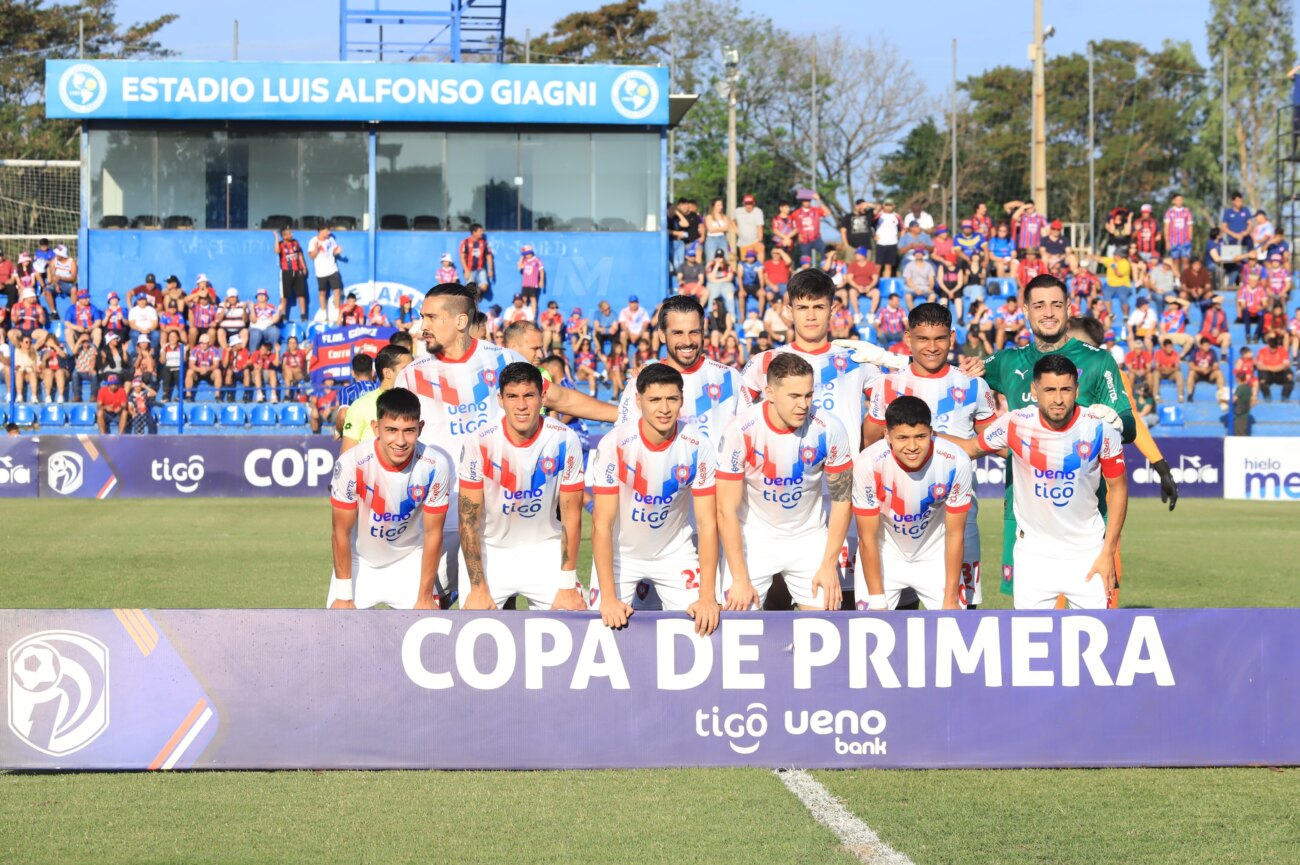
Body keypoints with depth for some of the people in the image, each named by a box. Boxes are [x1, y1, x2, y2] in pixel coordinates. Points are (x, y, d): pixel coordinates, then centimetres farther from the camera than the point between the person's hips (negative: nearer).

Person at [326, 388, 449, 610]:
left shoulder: (435, 467, -24)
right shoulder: (351, 464, -29)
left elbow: (433, 533, -11)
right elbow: (341, 532, -16)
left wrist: (425, 597, -7)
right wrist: (343, 596, -11)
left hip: (409, 560, 1)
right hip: (359, 561, -1)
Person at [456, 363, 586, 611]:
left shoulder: (565, 441, -13)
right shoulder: (480, 443, -17)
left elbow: (571, 516, -7)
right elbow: (469, 519, -11)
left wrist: (567, 586, -10)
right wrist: (478, 588, -14)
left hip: (545, 550, 1)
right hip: (488, 552, -1)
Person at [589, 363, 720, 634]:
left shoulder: (697, 446, -18)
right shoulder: (614, 445, -24)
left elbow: (707, 522, -14)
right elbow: (602, 523, -21)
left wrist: (708, 598, -21)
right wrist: (608, 598, -26)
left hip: (675, 552, 1)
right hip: (620, 552, -1)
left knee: (702, 623, -12)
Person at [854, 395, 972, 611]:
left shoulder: (956, 463, -26)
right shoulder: (868, 464, -29)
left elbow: (955, 535, -13)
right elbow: (868, 538, -17)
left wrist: (951, 599, -10)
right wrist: (877, 601, -14)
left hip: (935, 557, 1)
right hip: (884, 557, -1)